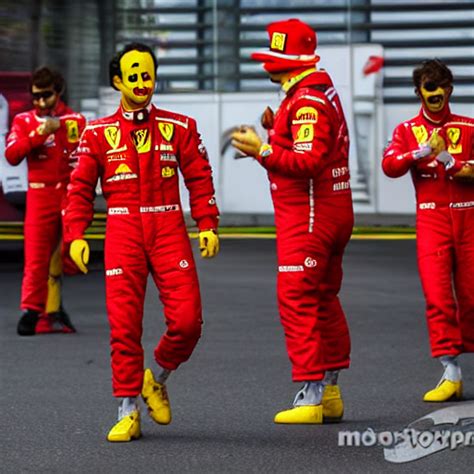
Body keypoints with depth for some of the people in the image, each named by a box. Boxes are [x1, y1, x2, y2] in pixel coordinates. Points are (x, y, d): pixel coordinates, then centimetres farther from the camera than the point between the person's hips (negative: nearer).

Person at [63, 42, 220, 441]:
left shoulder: (179, 127, 8)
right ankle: (128, 412, 5)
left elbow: (200, 178, 8)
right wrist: (76, 235, -3)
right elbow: (81, 187, 7)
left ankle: (157, 379, 19)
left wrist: (208, 225, -1)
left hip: (169, 230, 1)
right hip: (122, 232, 0)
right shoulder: (98, 133, 7)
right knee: (124, 325, -4)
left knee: (187, 319, -9)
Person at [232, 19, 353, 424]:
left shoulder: (306, 102, -18)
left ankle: (310, 398, -8)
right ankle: (329, 392, 20)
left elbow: (309, 161, -27)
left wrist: (263, 151, -21)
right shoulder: (322, 93, 15)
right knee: (324, 300, 15)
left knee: (298, 301, -8)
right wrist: (276, 131, 8)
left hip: (308, 216, -11)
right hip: (332, 214, 11)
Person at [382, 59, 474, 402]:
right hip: (431, 218, -1)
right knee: (437, 296, -10)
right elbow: (390, 165, -9)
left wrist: (446, 158, -14)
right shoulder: (407, 130, 8)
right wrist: (423, 151, -22)